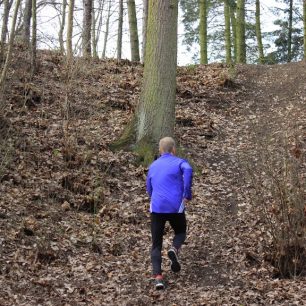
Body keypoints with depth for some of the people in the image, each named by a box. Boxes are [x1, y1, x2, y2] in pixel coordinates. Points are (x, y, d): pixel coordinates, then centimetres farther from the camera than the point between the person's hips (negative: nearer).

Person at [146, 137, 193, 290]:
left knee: (156, 244, 10)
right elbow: (188, 170, -19)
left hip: (156, 208, 2)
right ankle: (174, 249, -6)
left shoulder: (153, 166, 19)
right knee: (180, 232, 26)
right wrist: (187, 194, -15)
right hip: (175, 207, -2)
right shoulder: (179, 162, 6)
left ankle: (157, 277, -9)